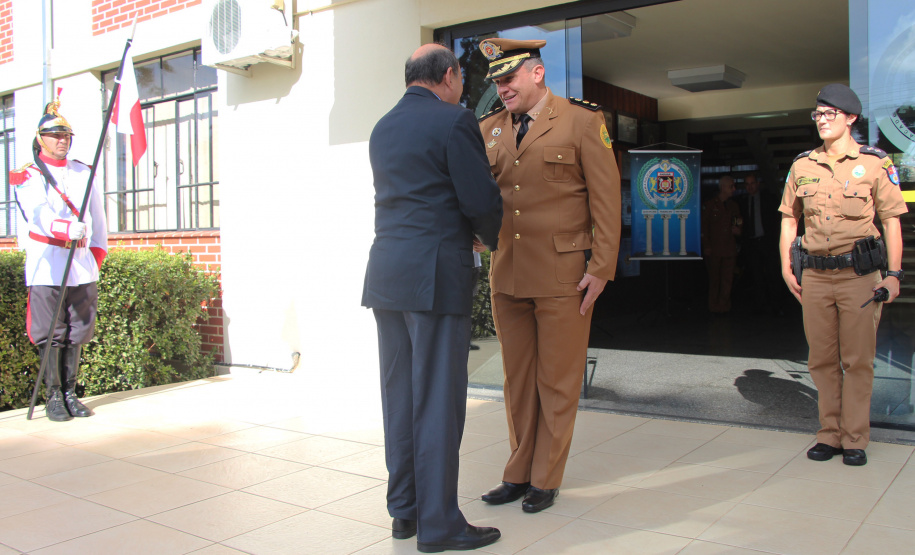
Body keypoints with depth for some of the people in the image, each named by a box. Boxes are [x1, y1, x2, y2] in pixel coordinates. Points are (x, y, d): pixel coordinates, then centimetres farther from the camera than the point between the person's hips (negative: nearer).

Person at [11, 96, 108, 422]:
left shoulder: (83, 173, 15)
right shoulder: (28, 175, 2)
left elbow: (97, 216, 19)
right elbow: (39, 212, -18)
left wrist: (97, 252, 11)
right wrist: (67, 228, -36)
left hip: (82, 266, 4)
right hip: (47, 267, -4)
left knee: (78, 331, 5)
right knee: (51, 334, -3)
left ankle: (70, 393, 14)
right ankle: (53, 397, 6)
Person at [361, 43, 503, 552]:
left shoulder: (383, 128, 16)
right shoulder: (454, 121, -8)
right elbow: (481, 199, -12)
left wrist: (471, 234, 21)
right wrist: (492, 238, 9)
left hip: (387, 274, 8)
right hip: (436, 274, -7)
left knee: (400, 394, 13)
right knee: (439, 400, -1)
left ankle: (405, 509, 23)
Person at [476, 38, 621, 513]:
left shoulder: (582, 121, -2)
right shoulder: (489, 128, 10)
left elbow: (606, 200, -4)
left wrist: (601, 268, -9)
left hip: (562, 277, -4)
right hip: (507, 274, 4)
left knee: (557, 384, 6)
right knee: (517, 380, 13)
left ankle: (546, 480, 20)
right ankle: (519, 473, 27)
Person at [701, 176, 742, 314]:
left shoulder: (733, 206, 15)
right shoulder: (709, 204, 2)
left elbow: (739, 224, 26)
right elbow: (704, 227, 0)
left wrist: (738, 229, 2)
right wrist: (706, 246, -6)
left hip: (730, 249, 4)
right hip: (714, 249, -4)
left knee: (727, 280, 2)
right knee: (714, 280, 2)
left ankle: (724, 306, 10)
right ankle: (714, 307, 10)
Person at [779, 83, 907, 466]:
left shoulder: (875, 163, 0)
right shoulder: (802, 166, 9)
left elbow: (891, 220, 1)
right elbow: (788, 218, 15)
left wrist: (894, 274, -6)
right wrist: (786, 268, 7)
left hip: (859, 275, -3)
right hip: (815, 276, 3)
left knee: (858, 360, 1)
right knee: (822, 360, 7)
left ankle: (855, 439, 12)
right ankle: (829, 435, 18)